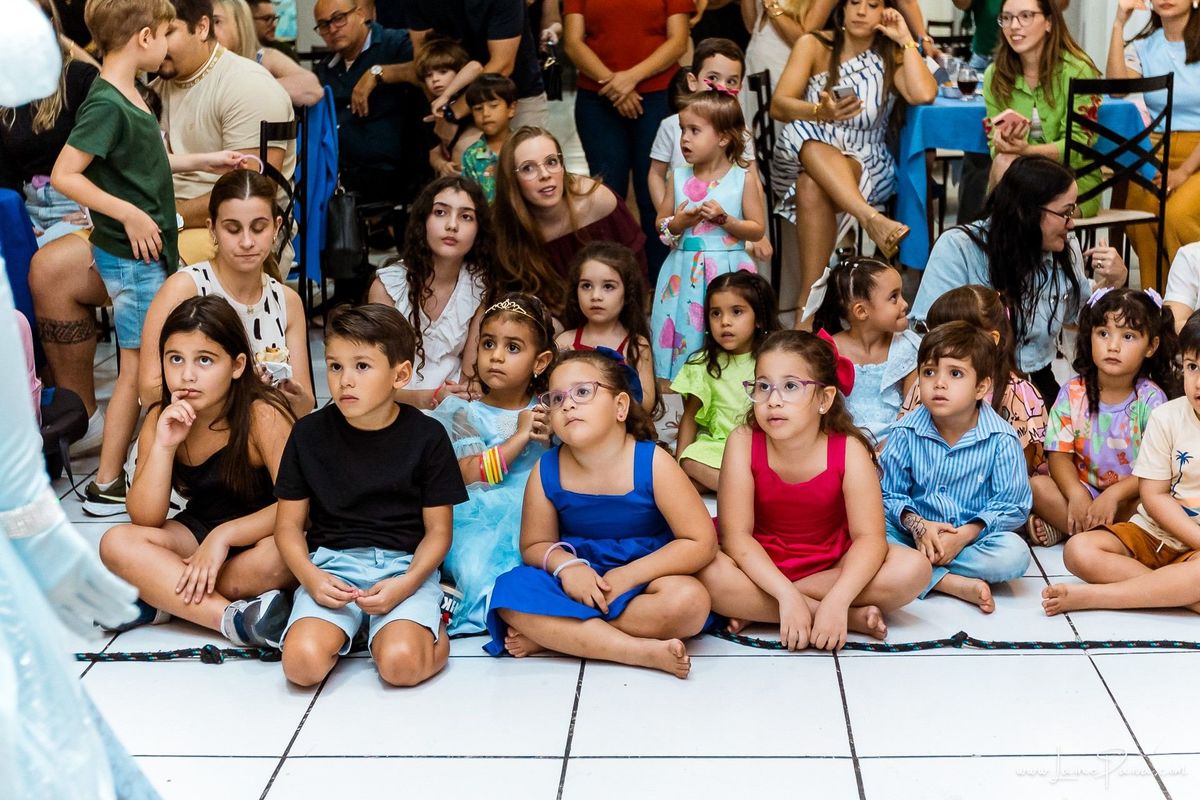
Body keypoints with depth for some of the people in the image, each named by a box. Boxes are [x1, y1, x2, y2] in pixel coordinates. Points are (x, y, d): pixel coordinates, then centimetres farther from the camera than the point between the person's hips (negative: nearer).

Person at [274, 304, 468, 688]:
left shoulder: (426, 436, -2)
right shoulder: (309, 433, 2)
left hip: (405, 566, -2)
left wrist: (406, 584, -16)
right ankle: (347, 625, 6)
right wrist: (310, 577, -13)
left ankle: (431, 623, 3)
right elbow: (289, 524, 6)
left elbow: (438, 529, 1)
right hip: (331, 563, 2)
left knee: (401, 664, -29)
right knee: (303, 662, -25)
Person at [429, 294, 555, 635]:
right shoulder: (467, 415, 5)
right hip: (482, 522, -3)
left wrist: (549, 439, -8)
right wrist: (519, 437, -11)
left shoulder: (547, 413, 12)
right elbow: (471, 476, -9)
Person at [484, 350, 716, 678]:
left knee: (688, 600, -34)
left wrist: (628, 576, -20)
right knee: (511, 591, -25)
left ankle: (553, 635, -23)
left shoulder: (652, 463, -15)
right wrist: (566, 564, -19)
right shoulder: (547, 472, -7)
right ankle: (643, 650, -30)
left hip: (643, 577, -2)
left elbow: (701, 543, -15)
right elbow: (534, 545, 5)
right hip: (578, 579, 2)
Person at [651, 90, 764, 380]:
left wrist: (724, 219, -16)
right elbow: (660, 224, 11)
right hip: (685, 273, 3)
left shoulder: (743, 180, -2)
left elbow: (757, 229, -2)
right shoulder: (679, 178, 7)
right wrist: (677, 223, -11)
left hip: (726, 271, -3)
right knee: (685, 334, 5)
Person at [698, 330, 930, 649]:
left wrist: (837, 600, -40)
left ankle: (756, 608, -21)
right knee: (708, 574, -33)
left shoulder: (848, 451, -17)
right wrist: (786, 596, -34)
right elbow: (736, 534, -22)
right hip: (759, 564, -1)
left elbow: (869, 537, -22)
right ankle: (854, 619, -25)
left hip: (830, 566, 1)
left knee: (913, 569, -24)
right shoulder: (744, 442, -18)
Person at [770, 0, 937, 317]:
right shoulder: (814, 46, 6)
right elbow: (778, 106, -7)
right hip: (807, 156, 1)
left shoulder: (890, 57, 7)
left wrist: (906, 39, -7)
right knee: (810, 138, -36)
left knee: (812, 188, -34)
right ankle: (872, 218, -53)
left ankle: (808, 303, -40)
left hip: (867, 165, -1)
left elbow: (924, 95, -15)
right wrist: (821, 112, -27)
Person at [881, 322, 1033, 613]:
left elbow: (1012, 505, -9)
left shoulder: (1001, 439, -12)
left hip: (974, 534, -1)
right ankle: (954, 583, -28)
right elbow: (890, 494, 0)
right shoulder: (906, 433, -6)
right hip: (916, 531, 1)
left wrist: (965, 534, -22)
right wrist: (917, 525, -21)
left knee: (1014, 554, -31)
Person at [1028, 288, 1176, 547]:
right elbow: (1059, 454, -7)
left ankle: (1060, 528, -24)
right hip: (1082, 489, 2)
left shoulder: (1150, 399, -10)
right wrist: (1076, 494, -27)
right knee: (1037, 486, -23)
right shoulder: (1073, 392, -3)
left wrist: (1114, 494, -31)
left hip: (1130, 496, -1)